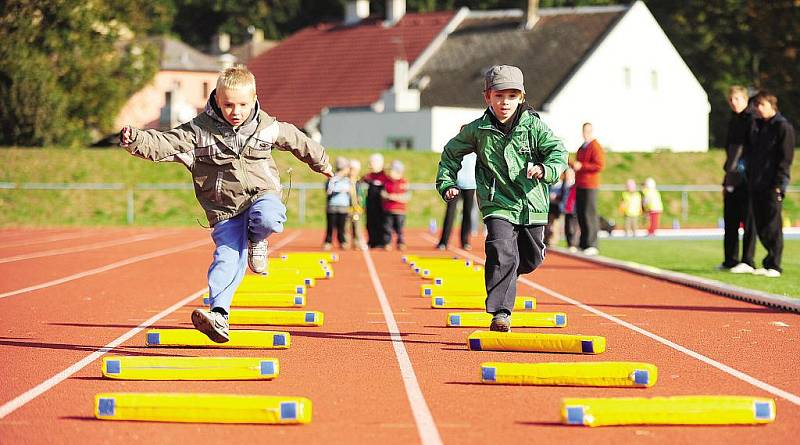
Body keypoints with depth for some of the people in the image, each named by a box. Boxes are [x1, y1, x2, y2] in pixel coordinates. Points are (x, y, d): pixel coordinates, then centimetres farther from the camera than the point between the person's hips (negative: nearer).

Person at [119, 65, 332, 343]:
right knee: (228, 259, -17)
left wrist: (321, 163, 36)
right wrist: (135, 140, -36)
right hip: (225, 208, -1)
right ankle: (218, 315, -17)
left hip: (262, 193, 1)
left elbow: (296, 140, 20)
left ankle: (256, 238, 0)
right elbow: (164, 144, -16)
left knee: (269, 218, -34)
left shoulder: (268, 127, 1)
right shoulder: (199, 130, -6)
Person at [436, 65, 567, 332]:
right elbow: (452, 153, 14)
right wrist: (446, 184, 5)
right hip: (498, 203, -2)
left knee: (532, 258, 16)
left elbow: (558, 152, -6)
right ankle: (500, 312, -16)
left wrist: (545, 169, -27)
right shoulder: (477, 130, -1)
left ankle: (502, 277, 48)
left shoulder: (533, 126, -3)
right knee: (502, 253, -21)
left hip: (531, 204, 3)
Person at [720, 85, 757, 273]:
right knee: (730, 221, 9)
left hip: (747, 179, -8)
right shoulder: (733, 121, 18)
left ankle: (748, 261, -5)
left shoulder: (753, 120, -7)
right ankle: (730, 260, 14)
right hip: (732, 180, 8)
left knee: (748, 221, -6)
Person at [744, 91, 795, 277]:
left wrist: (779, 183, -15)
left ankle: (774, 266, -4)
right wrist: (749, 178, 13)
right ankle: (770, 262, 16)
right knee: (761, 227, 8)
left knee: (773, 226, -7)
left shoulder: (783, 127, -5)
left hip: (772, 185, -7)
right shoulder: (757, 126, 18)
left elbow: (785, 158, -9)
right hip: (756, 185, 7)